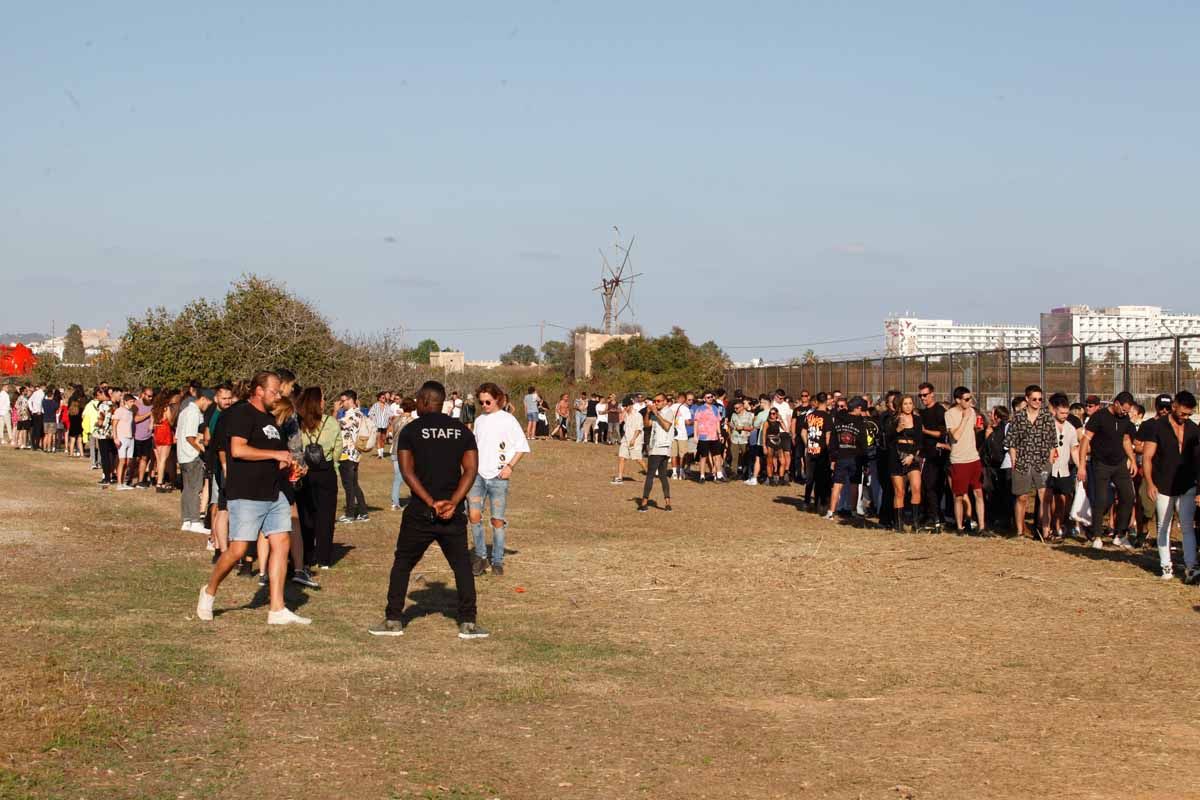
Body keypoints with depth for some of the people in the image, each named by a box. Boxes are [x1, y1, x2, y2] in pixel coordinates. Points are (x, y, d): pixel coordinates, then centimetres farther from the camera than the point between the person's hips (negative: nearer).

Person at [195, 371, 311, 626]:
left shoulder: (269, 418, 19)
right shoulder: (242, 414, -9)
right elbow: (238, 449, -23)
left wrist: (286, 464, 11)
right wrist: (276, 454, -18)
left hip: (273, 494, 9)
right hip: (246, 496, -9)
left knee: (281, 544, 0)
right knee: (238, 550, -8)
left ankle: (277, 610, 3)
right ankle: (209, 591, 17)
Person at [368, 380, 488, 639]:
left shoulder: (411, 430, -1)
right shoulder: (461, 430, 6)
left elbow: (407, 470, -9)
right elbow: (471, 469, -3)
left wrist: (431, 502, -13)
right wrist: (453, 502, -11)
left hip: (420, 512, -2)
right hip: (453, 512, 2)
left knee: (402, 564, 11)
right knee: (462, 565, 11)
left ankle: (393, 620, 12)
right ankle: (468, 623, 5)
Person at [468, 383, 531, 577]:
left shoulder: (508, 420, -3)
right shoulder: (479, 420, 13)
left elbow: (523, 447, -1)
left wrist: (510, 466, -11)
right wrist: (471, 466, 11)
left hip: (498, 476, -4)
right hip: (478, 474, 4)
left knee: (498, 520, 1)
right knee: (474, 514, -10)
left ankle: (497, 562, 11)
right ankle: (480, 556, 4)